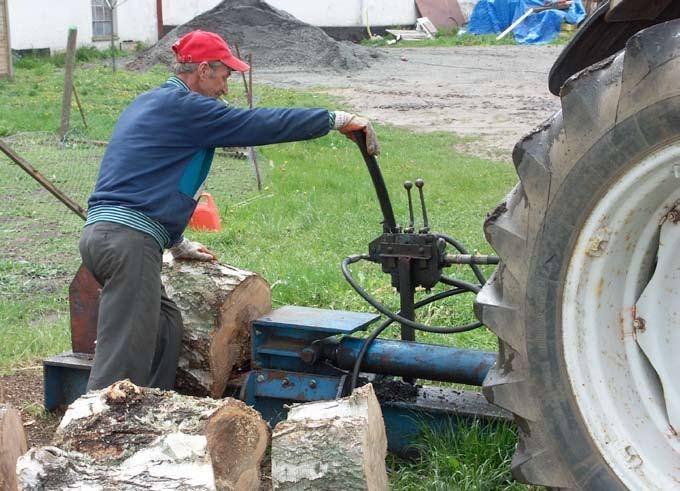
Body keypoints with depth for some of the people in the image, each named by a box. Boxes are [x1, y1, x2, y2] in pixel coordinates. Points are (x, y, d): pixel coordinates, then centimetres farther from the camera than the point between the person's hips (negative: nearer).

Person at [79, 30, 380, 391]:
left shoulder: (147, 105, 23)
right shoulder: (182, 105, -7)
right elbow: (259, 124, -8)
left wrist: (178, 244, 38)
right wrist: (338, 120, 1)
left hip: (100, 233, 10)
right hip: (129, 241, -10)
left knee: (166, 328, 16)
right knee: (122, 366, -10)